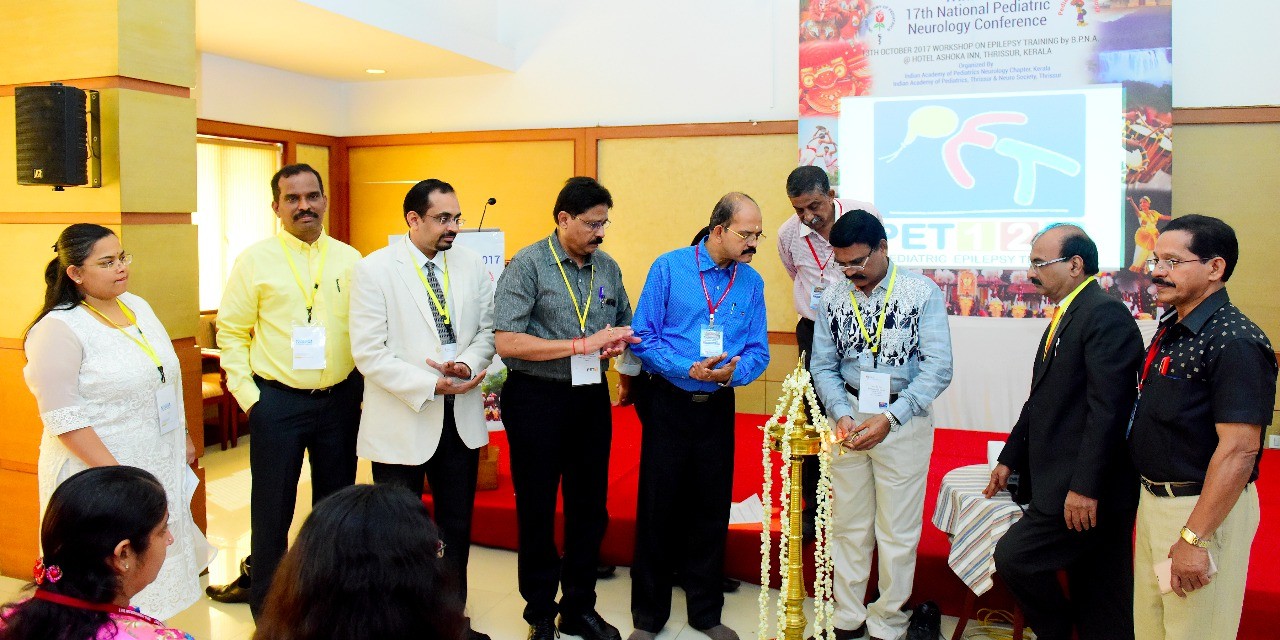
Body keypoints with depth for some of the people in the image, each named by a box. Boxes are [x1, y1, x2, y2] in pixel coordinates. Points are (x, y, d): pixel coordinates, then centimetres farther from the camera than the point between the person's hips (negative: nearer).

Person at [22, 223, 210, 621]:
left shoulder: (137, 306, 6)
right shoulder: (58, 329, -15)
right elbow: (64, 419, -19)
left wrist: (183, 437, 18)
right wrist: (115, 473, -21)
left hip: (160, 465, 7)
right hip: (98, 469, -7)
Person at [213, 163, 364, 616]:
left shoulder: (349, 259, 4)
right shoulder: (255, 260, -3)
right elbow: (232, 332, -1)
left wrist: (366, 387, 1)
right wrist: (246, 394, -7)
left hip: (340, 400, 3)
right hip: (277, 400, -2)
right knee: (272, 509, 7)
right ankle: (266, 609, 25)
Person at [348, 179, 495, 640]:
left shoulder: (471, 265, 3)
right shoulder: (374, 270, -9)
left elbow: (488, 329, 7)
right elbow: (368, 353, -14)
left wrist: (468, 364, -14)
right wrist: (431, 385, -20)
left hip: (461, 418, 4)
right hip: (402, 422, -4)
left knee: (457, 528, 16)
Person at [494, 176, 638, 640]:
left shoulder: (607, 267, 6)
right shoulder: (528, 264, -10)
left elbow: (625, 324, 19)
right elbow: (506, 342, -18)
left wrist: (617, 343, -6)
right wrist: (583, 344, -22)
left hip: (591, 398, 5)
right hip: (536, 399, -5)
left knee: (590, 507, 13)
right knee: (537, 510, 8)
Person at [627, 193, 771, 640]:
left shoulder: (752, 282, 2)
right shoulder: (669, 267, -7)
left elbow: (758, 352, 3)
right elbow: (642, 336, -9)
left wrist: (733, 371, -19)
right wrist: (688, 369, -21)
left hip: (718, 409, 3)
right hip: (668, 405, -3)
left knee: (712, 511, 12)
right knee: (656, 508, 4)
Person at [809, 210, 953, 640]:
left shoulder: (923, 293, -9)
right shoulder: (833, 299, 1)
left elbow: (938, 368, -13)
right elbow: (823, 367, 4)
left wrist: (890, 418, -22)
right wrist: (842, 415, -13)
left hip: (903, 419, -3)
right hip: (849, 416, 3)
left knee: (898, 531, 5)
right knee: (849, 523, 11)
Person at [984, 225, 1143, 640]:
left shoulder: (1106, 314, -16)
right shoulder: (1065, 315, 15)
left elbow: (1108, 408, -22)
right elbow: (1042, 400, 19)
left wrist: (1084, 486, -24)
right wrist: (1010, 458, 18)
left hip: (1086, 489, -9)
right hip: (1078, 485, 9)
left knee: (1014, 557, -5)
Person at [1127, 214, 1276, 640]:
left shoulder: (1235, 342, -20)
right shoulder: (1171, 330, 8)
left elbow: (1239, 451, -24)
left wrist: (1195, 538, -24)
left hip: (1205, 509, -8)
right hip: (1154, 498, 9)